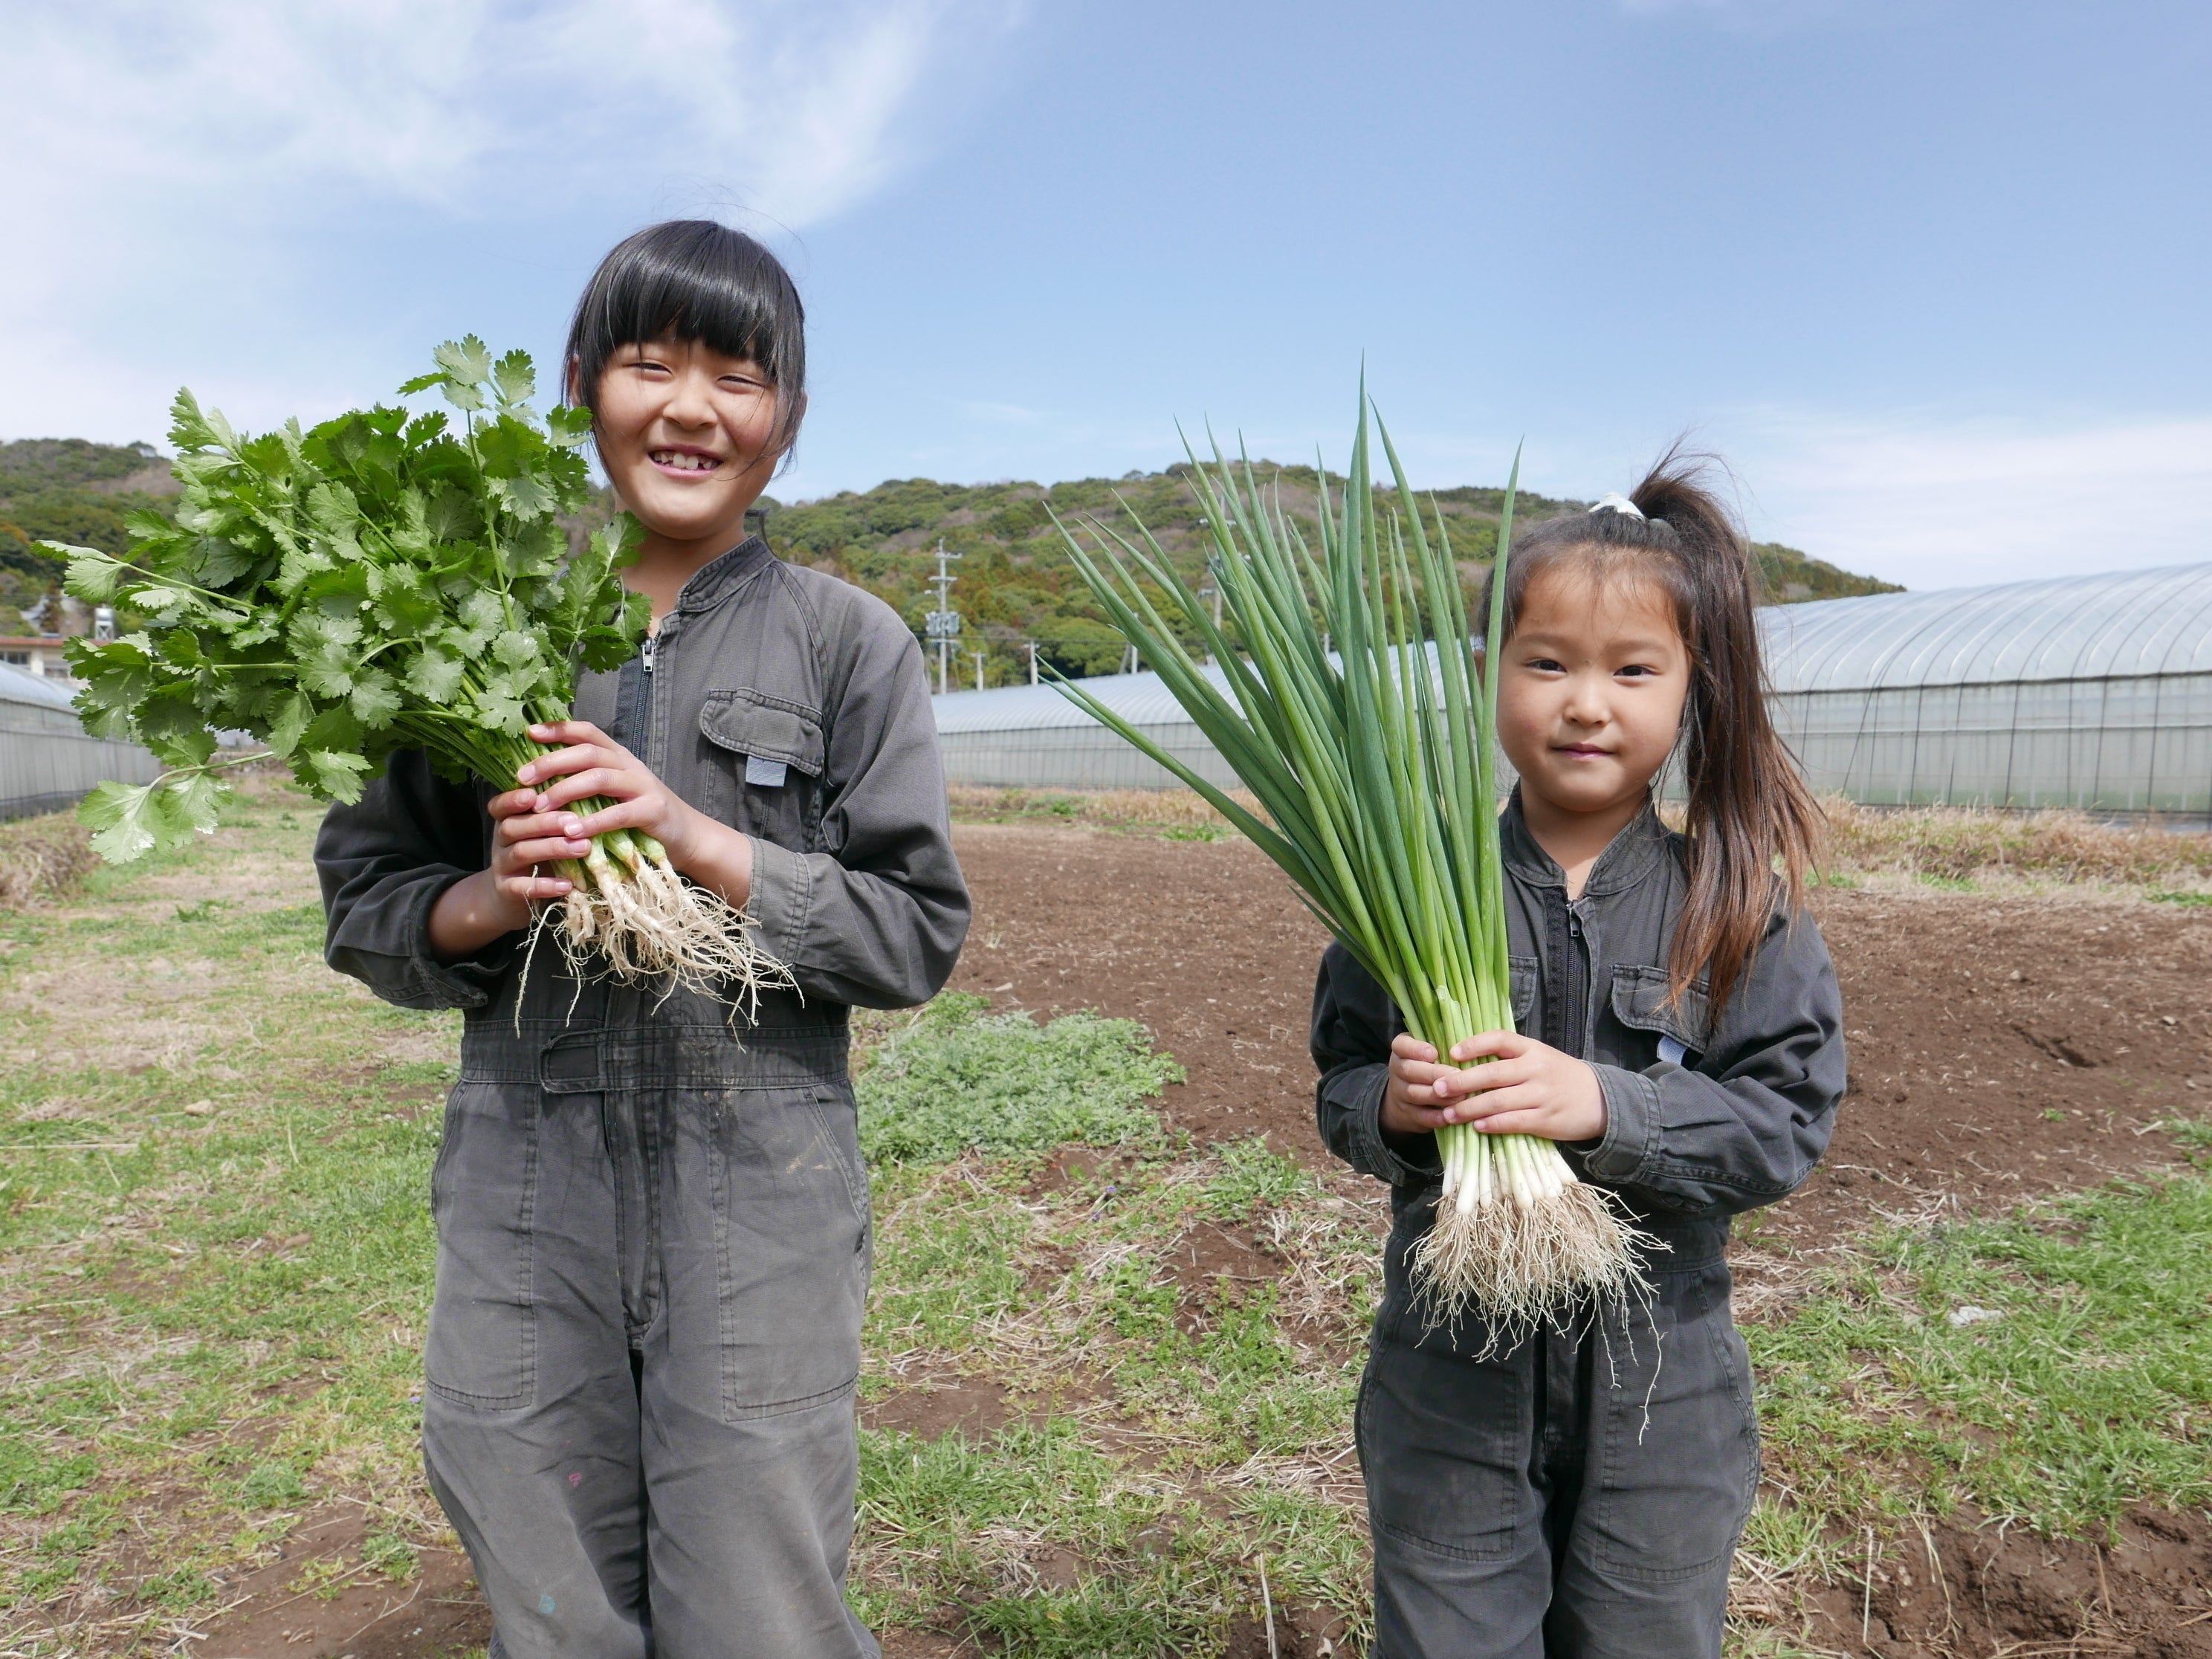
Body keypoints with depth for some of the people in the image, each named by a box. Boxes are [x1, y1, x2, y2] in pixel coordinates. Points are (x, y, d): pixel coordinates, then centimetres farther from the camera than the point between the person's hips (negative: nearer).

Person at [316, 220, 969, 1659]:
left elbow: (919, 934, -3)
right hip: (524, 1199, 2)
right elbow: (364, 906, 10)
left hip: (760, 1202, -2)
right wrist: (489, 900, -11)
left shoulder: (849, 643, 0)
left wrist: (701, 841, -15)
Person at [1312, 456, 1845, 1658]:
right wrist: (1390, 1107, -22)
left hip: (1660, 1392, 0)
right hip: (1449, 1386, 0)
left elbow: (1789, 1120, -11)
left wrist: (1604, 1106, -26)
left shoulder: (1740, 904, -7)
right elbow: (1338, 1088, 1)